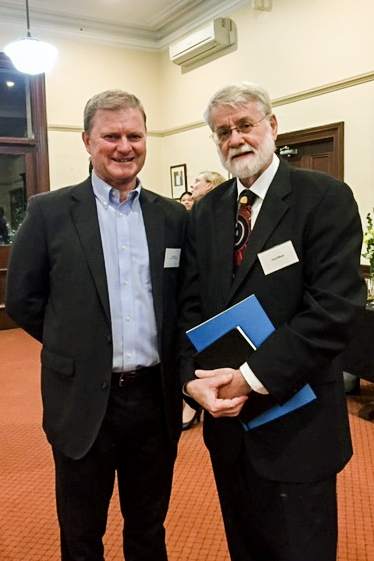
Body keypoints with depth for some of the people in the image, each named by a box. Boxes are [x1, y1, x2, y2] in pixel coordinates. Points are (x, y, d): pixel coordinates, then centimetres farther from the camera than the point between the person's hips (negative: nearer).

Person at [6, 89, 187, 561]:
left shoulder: (173, 216, 3)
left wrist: (165, 353, 0)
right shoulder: (48, 211, -4)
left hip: (156, 398, 2)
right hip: (83, 401, -2)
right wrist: (75, 347, 1)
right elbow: (22, 300, -1)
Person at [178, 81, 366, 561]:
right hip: (226, 415, 5)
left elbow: (334, 306, -19)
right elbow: (191, 305, 4)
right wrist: (193, 377, -12)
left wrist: (253, 376, -21)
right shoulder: (204, 212, 6)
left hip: (296, 422, -5)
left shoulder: (325, 198, -10)